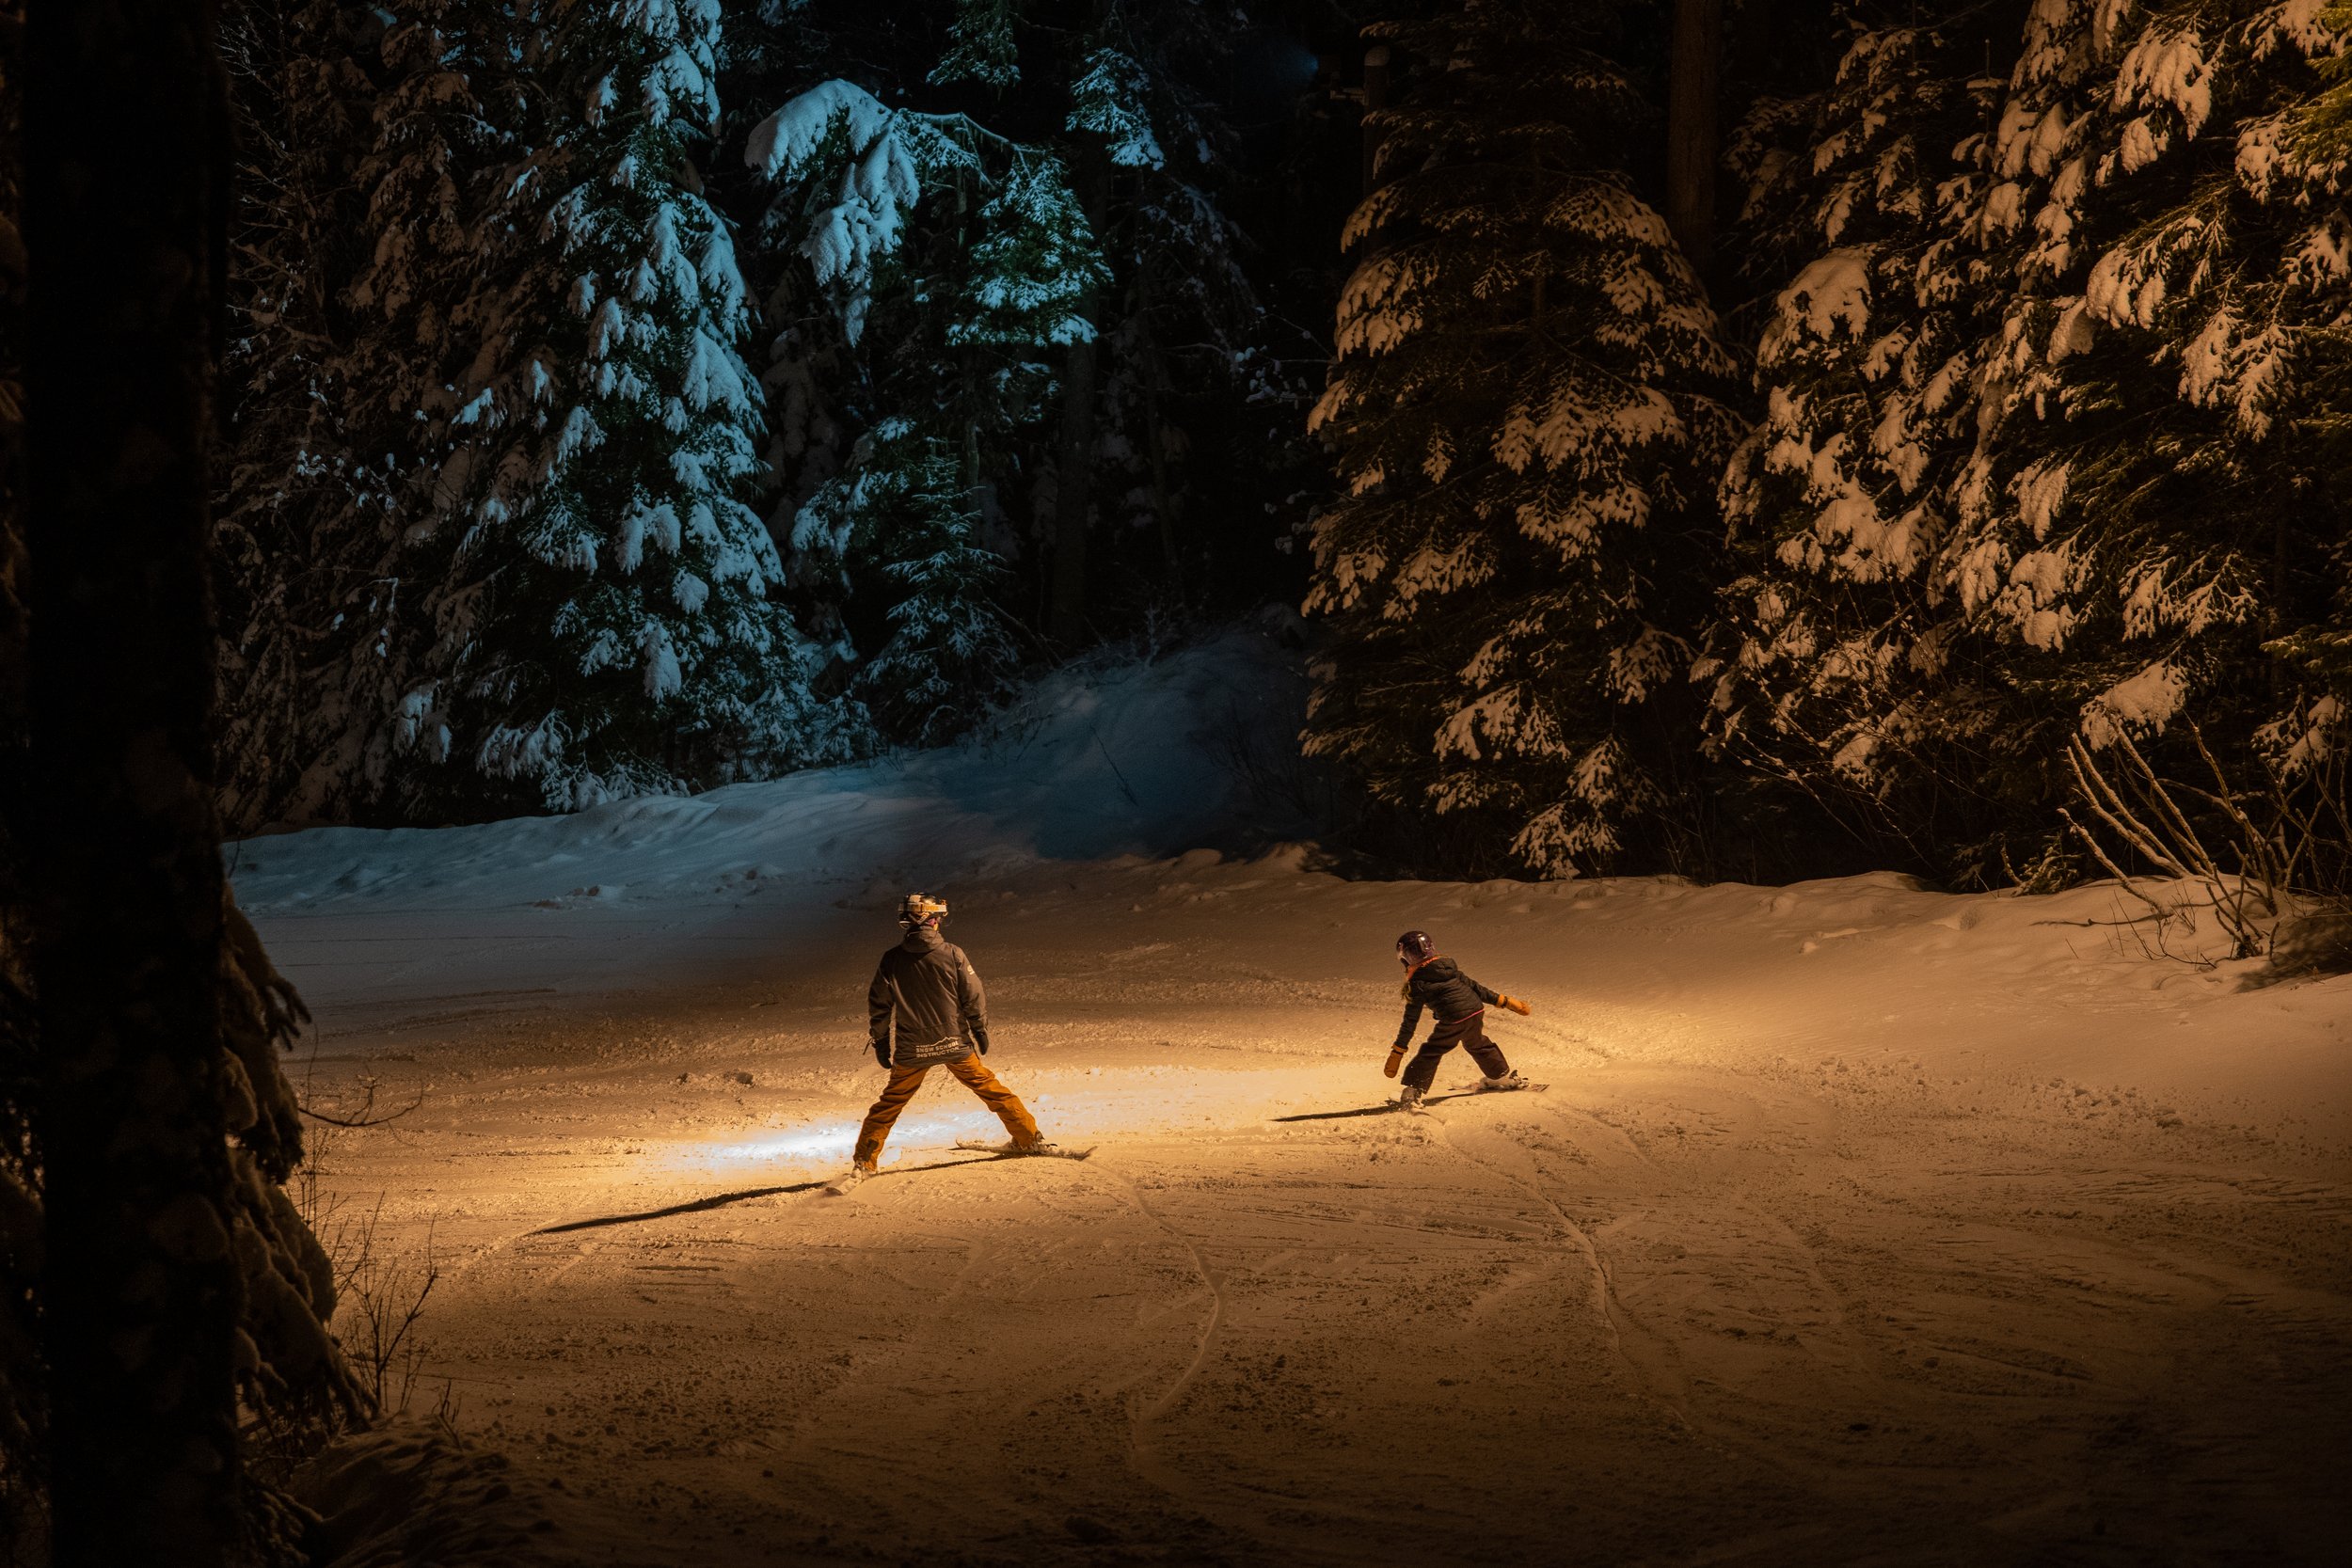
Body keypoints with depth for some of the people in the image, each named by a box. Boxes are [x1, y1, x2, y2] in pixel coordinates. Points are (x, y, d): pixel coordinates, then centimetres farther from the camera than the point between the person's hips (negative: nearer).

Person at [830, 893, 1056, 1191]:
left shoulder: (891, 960, -5)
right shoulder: (952, 954, -10)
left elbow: (878, 1004, 2)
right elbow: (975, 997, -4)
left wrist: (881, 1041, 14)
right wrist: (980, 1030, 10)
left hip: (912, 1050, 1)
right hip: (955, 1044, -1)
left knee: (889, 1104, 11)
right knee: (991, 1089, 15)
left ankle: (863, 1163, 5)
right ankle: (1028, 1139, 22)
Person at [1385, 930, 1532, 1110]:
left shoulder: (1417, 984, -3)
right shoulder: (1448, 967, 13)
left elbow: (1410, 1021, -3)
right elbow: (1474, 987, 15)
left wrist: (1398, 1051, 1)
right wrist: (1505, 1001, 22)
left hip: (1454, 1020, -6)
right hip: (1476, 1011, 6)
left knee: (1430, 1053, 3)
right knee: (1477, 1044, 32)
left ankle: (1412, 1093, -9)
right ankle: (1503, 1076, 47)